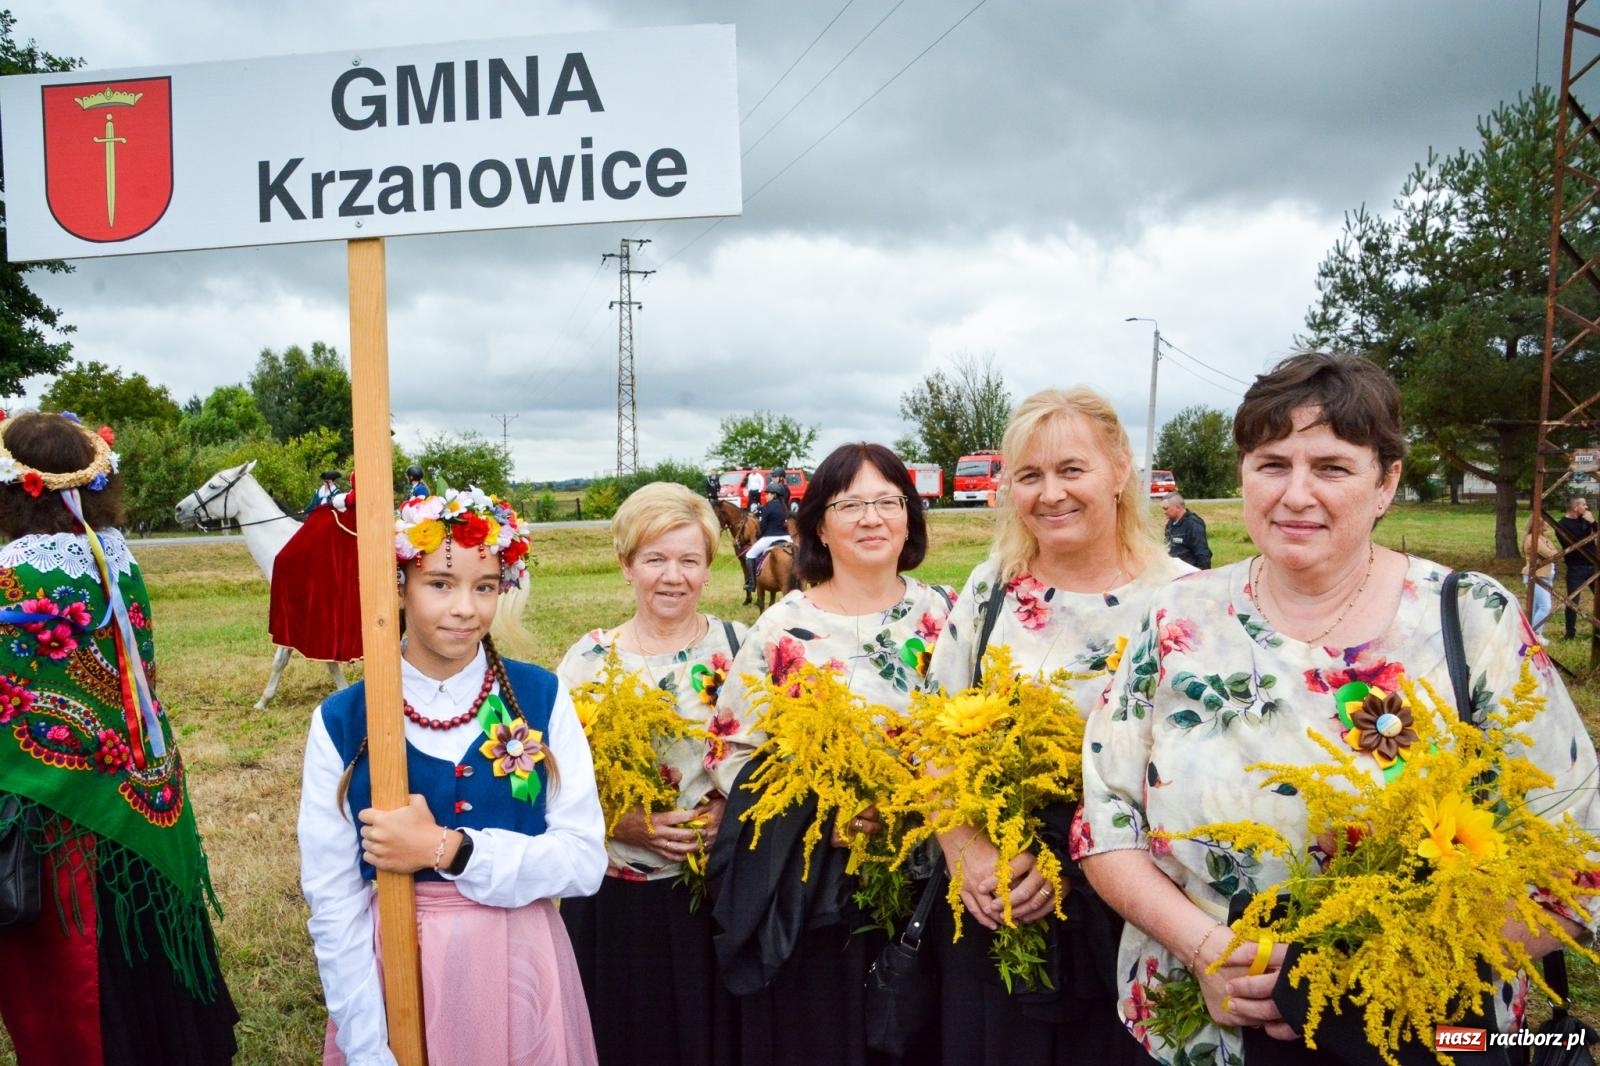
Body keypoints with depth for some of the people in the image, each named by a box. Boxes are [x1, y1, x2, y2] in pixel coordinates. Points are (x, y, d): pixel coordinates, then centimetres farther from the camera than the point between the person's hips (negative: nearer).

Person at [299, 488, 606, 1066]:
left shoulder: (542, 698, -7)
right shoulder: (340, 720, -7)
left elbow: (584, 860, -11)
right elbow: (333, 900, -6)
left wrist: (448, 849, -21)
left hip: (520, 972, 1)